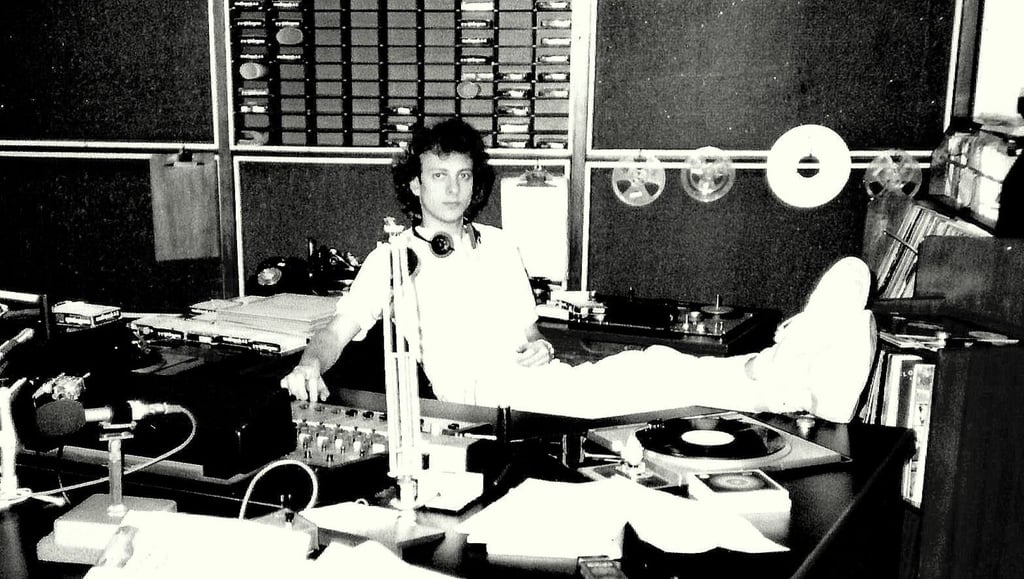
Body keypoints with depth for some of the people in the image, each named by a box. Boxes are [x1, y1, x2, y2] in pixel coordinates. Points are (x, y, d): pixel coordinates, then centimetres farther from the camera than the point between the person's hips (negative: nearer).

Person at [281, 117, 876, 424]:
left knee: (637, 370, -26)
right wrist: (310, 366, -15)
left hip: (532, 378, 5)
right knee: (638, 373, -32)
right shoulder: (392, 257, 11)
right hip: (479, 392, -5)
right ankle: (792, 383, -48)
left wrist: (540, 346, 2)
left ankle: (790, 371, -44)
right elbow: (337, 333, 7)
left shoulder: (500, 246, 23)